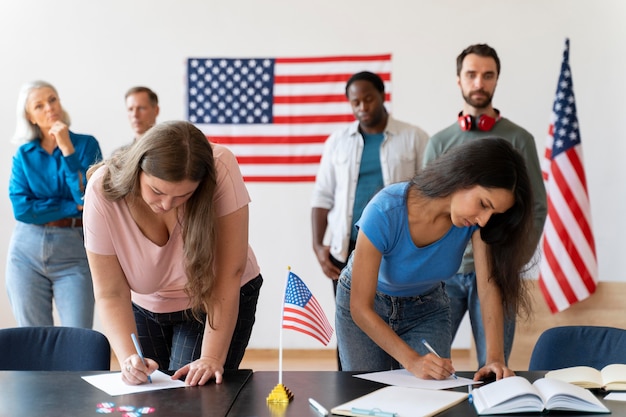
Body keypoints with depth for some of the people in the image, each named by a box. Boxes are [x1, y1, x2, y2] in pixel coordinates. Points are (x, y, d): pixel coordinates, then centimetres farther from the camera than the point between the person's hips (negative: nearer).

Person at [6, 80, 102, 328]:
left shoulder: (86, 144, -1)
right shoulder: (23, 155, 5)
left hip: (74, 252, -2)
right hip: (27, 251, 2)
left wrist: (67, 149, -14)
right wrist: (73, 207, -10)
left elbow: (88, 198, -12)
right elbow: (21, 209, -6)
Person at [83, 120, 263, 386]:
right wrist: (129, 359, -38)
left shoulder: (221, 170, -32)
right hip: (146, 305, 2)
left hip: (222, 301, -2)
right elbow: (110, 294, -23)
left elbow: (229, 273, -29)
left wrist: (212, 358, -32)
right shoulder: (103, 191, -26)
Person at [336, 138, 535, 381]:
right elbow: (360, 308, -32)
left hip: (426, 309, 3)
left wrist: (495, 358, -37)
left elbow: (489, 286, -25)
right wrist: (412, 361, -40)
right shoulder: (385, 212, -35)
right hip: (365, 309, -3)